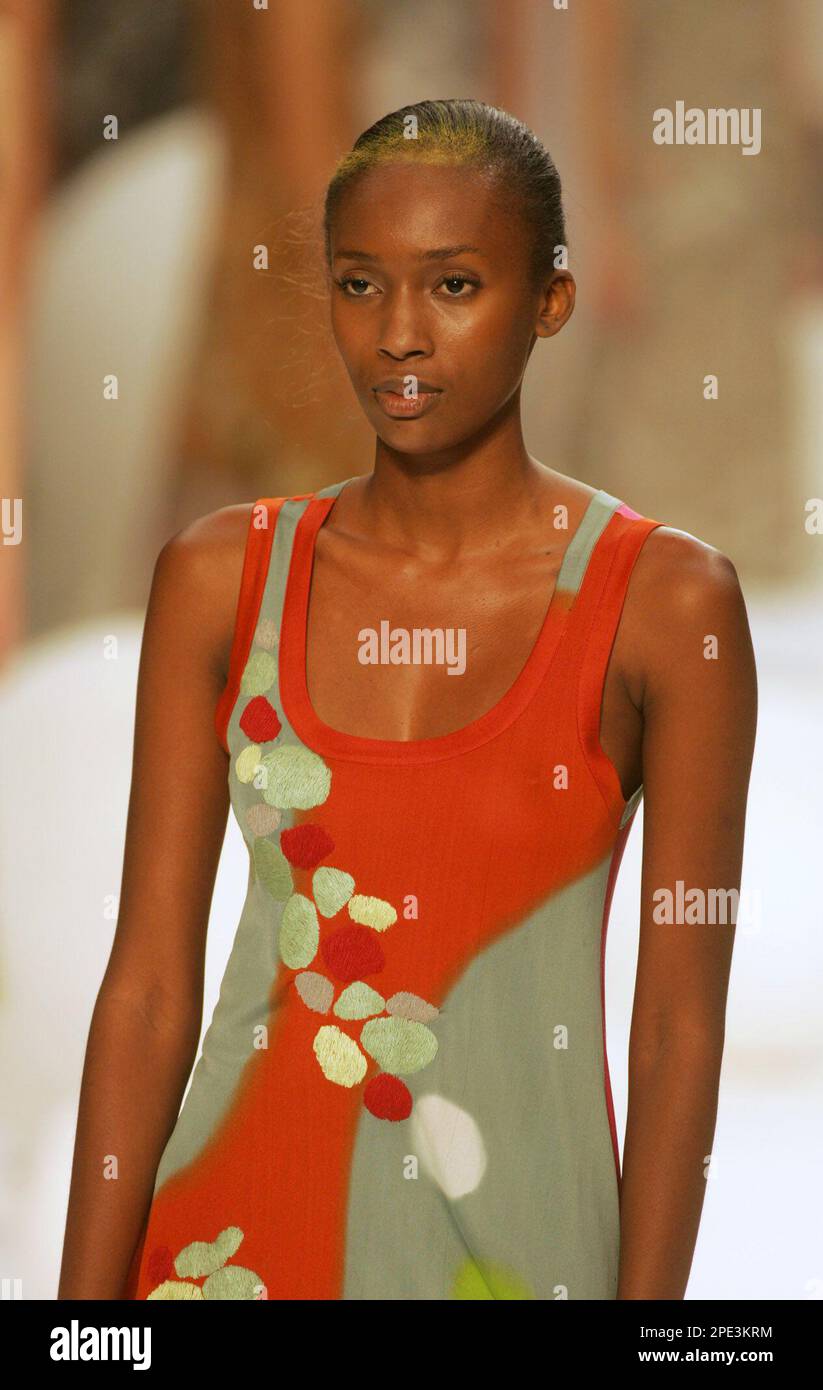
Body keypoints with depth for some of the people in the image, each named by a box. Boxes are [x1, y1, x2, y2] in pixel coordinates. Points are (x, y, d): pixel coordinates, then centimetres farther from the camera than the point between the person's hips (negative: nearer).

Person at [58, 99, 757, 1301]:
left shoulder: (667, 603, -7)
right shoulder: (221, 579, 0)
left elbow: (679, 1028, -6)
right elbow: (149, 984, 0)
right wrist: (86, 1301, -3)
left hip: (509, 1238, -2)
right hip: (236, 1230, 2)